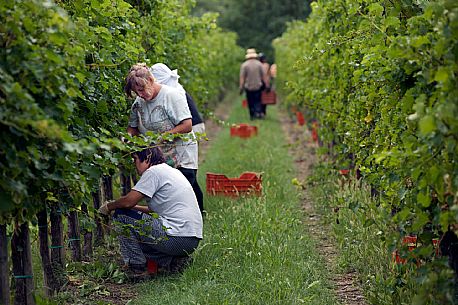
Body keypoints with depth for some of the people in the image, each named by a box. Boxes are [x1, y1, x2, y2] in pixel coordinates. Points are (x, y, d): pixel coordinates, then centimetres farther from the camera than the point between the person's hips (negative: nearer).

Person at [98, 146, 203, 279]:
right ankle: (173, 262, 10)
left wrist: (109, 207, 7)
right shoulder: (172, 171, 22)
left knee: (121, 215, -2)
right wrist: (135, 207, 25)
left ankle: (137, 268, -1)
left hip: (177, 237, -10)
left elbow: (129, 201, -12)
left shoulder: (154, 171, -7)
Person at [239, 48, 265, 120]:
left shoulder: (244, 65, -8)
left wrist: (241, 88, -5)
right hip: (258, 86, 1)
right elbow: (263, 76, 1)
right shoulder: (259, 64, -2)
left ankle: (252, 115, 14)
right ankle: (258, 112, -13)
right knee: (258, 101, 7)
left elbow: (242, 78, -9)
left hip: (248, 87, -1)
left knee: (250, 102, 10)